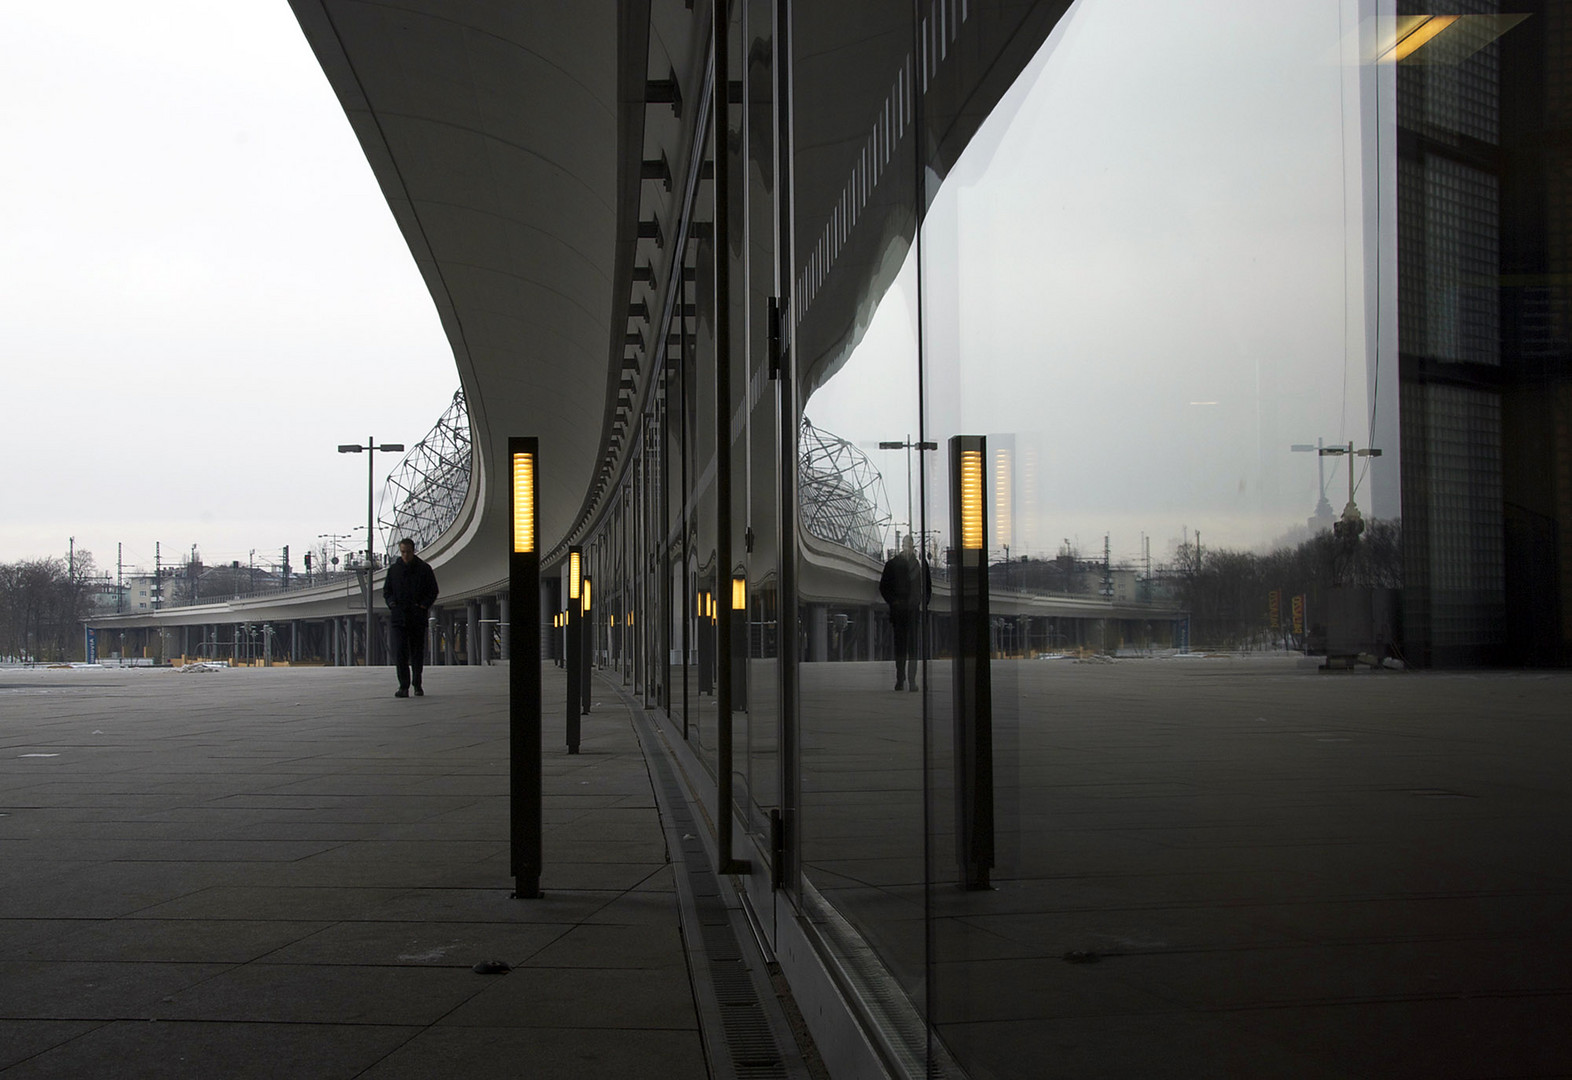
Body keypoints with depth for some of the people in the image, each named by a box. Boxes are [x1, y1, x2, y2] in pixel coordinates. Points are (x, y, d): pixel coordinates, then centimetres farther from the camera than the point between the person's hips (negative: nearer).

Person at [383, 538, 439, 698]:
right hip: (399, 616, 0)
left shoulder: (424, 569, 5)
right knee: (401, 651, -10)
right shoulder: (393, 569, 9)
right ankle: (403, 686, -11)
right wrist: (392, 604, 0)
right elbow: (386, 590, 17)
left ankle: (417, 685, 18)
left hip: (418, 617, 0)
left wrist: (423, 605, -6)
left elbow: (433, 591, 7)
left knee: (418, 651, 5)